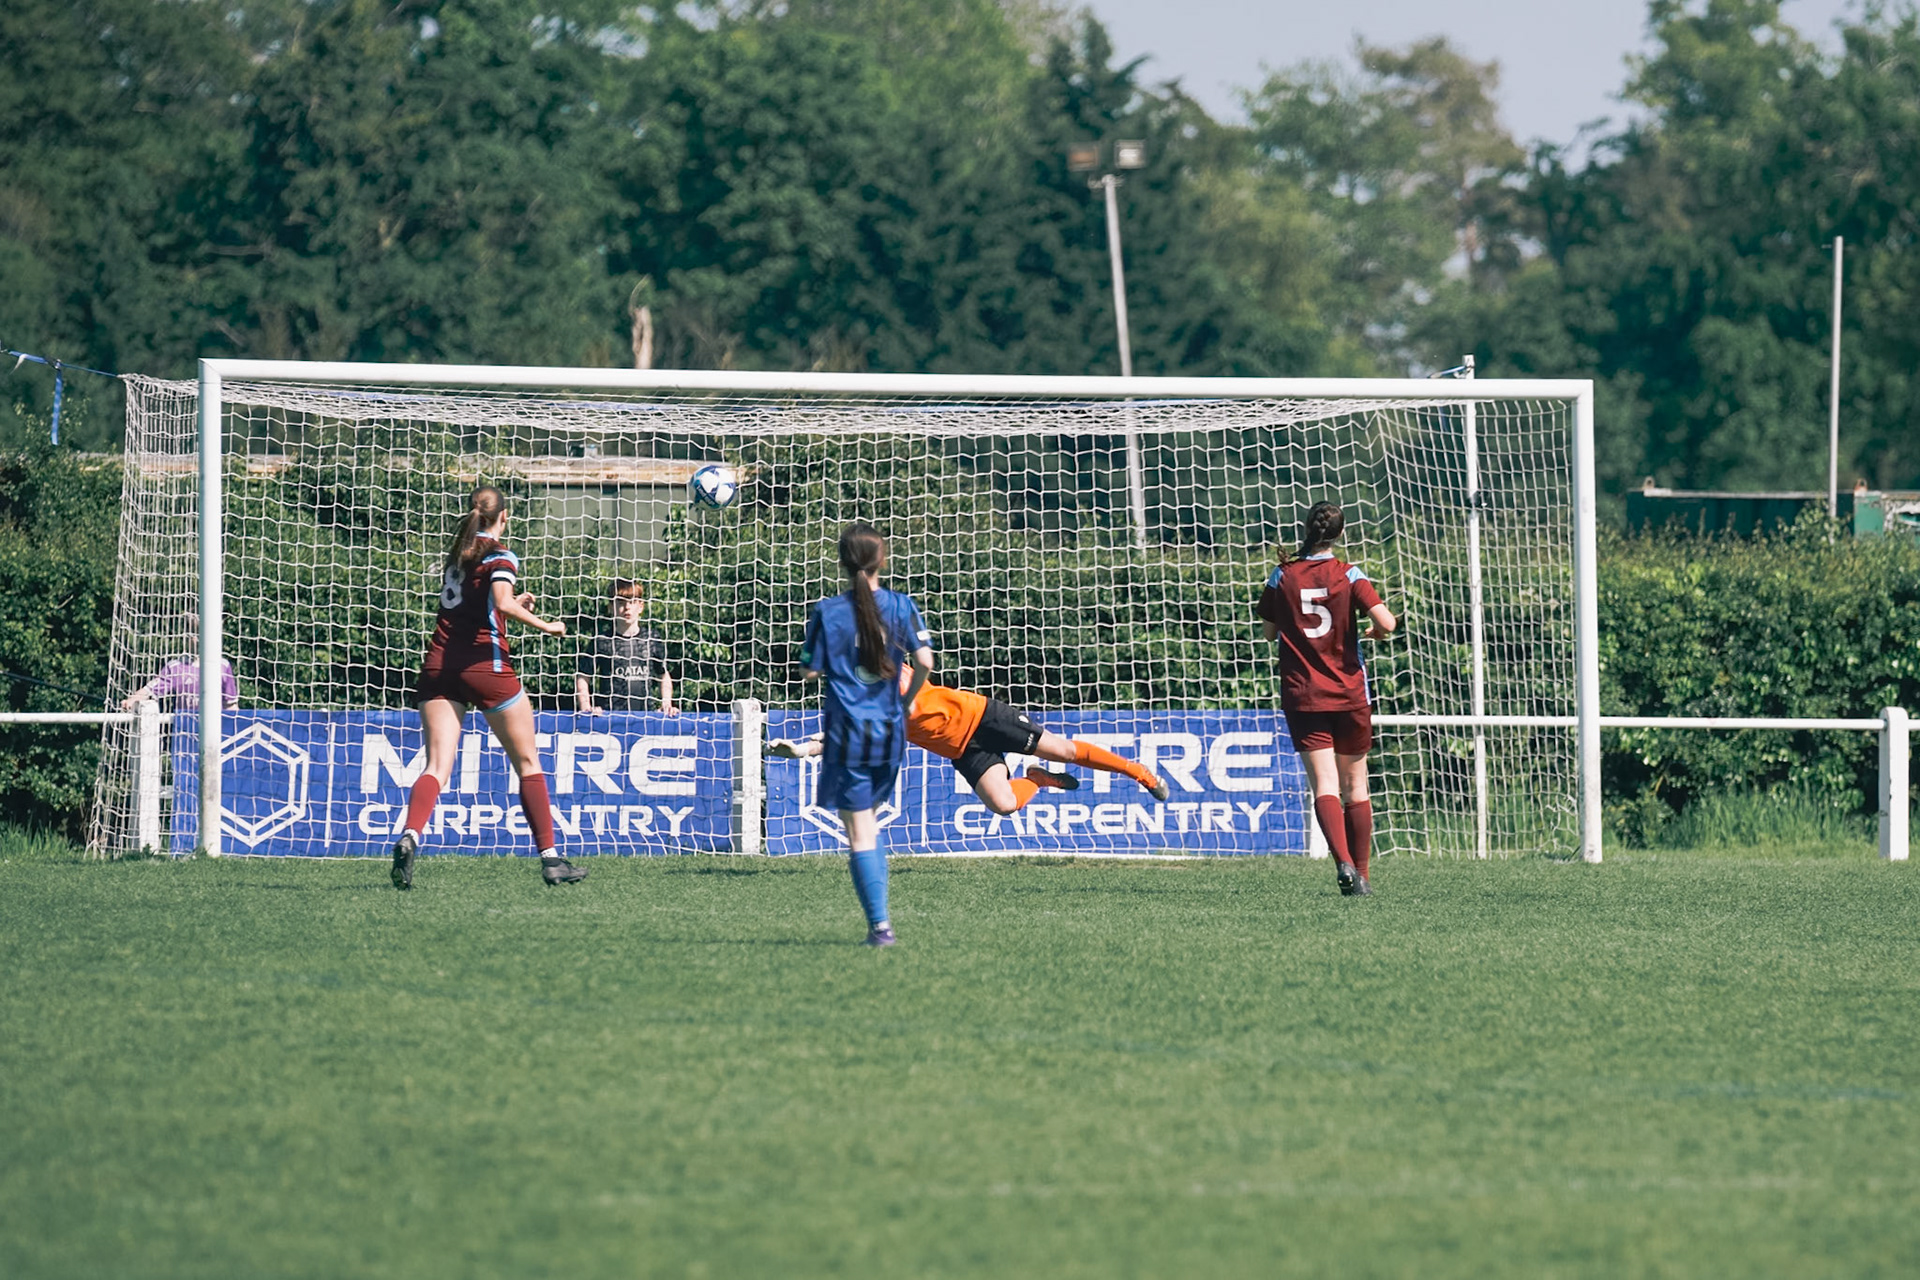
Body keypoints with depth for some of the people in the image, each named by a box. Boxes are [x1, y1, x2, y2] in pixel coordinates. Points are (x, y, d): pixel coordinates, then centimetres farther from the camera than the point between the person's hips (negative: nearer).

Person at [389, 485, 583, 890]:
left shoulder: (457, 553, 17)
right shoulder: (500, 557, -4)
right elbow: (502, 603, -21)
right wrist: (545, 626, -8)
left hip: (438, 665, 5)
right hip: (485, 662, -5)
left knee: (437, 767, -6)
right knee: (527, 763, 9)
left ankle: (409, 837, -33)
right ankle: (550, 858, 9)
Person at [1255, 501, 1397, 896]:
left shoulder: (1283, 577, 0)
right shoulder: (1349, 575, -5)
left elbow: (1269, 631, 10)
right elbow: (1386, 623, -13)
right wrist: (1377, 632, 8)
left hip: (1302, 697, 0)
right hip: (1349, 696, 0)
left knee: (1324, 784, -9)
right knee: (1355, 786, 13)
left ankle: (1343, 861, -30)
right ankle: (1359, 874, 14)